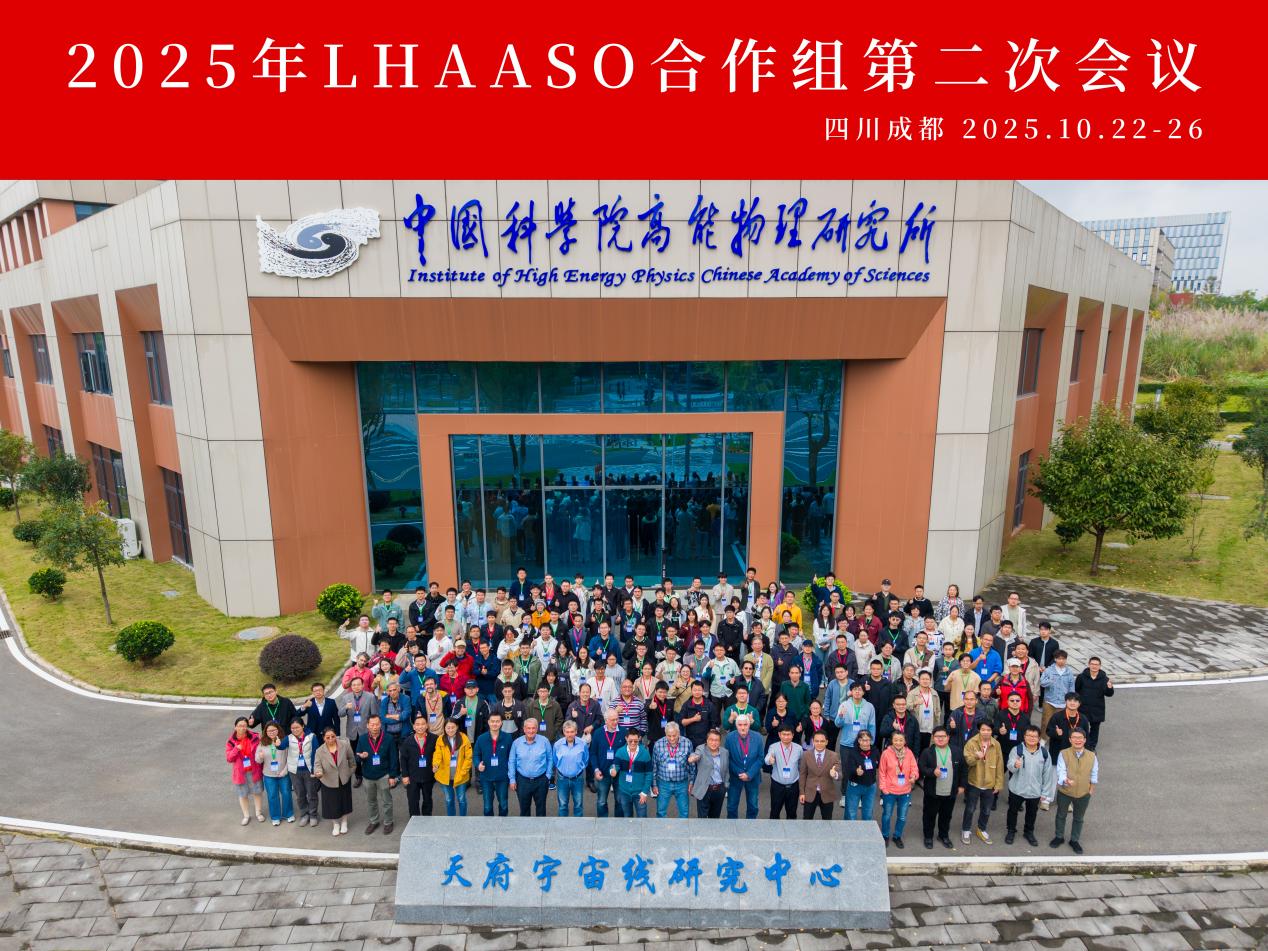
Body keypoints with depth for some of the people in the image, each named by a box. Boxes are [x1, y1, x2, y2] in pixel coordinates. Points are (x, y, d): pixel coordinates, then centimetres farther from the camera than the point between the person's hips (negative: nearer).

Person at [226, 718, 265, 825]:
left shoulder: (254, 738, -11)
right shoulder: (231, 741, -10)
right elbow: (228, 759, -8)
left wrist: (262, 768, -2)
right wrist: (236, 749, -25)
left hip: (254, 771, 0)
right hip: (240, 772, 0)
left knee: (258, 792, 13)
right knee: (242, 794, 14)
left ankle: (259, 813, 33)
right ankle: (246, 815, 33)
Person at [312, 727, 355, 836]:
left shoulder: (344, 745, -15)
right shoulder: (320, 751, -15)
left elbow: (351, 758, -1)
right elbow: (317, 764, -18)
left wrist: (351, 771, 7)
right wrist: (318, 772, -39)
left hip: (344, 780, 0)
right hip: (329, 781, 0)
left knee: (344, 801, 15)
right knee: (332, 803, 10)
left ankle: (344, 823, 39)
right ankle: (335, 824, 36)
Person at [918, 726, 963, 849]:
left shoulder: (957, 752, -1)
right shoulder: (927, 752, -9)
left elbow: (962, 769, 7)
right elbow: (921, 769, -9)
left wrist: (961, 785, 7)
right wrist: (932, 772, -25)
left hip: (950, 792, 2)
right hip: (932, 792, -2)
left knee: (946, 815, 17)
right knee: (930, 815, 10)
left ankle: (944, 836, 37)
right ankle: (928, 837, 27)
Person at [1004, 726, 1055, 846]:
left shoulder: (1044, 753, -7)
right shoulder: (1017, 750, -15)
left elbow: (1047, 774, 1)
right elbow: (1010, 766, -25)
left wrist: (1045, 793, 3)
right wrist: (1015, 765, -50)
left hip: (1035, 791, 2)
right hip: (1016, 789, -2)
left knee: (1032, 813, 20)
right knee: (1013, 811, 15)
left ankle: (1029, 832, 42)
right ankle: (1011, 831, 35)